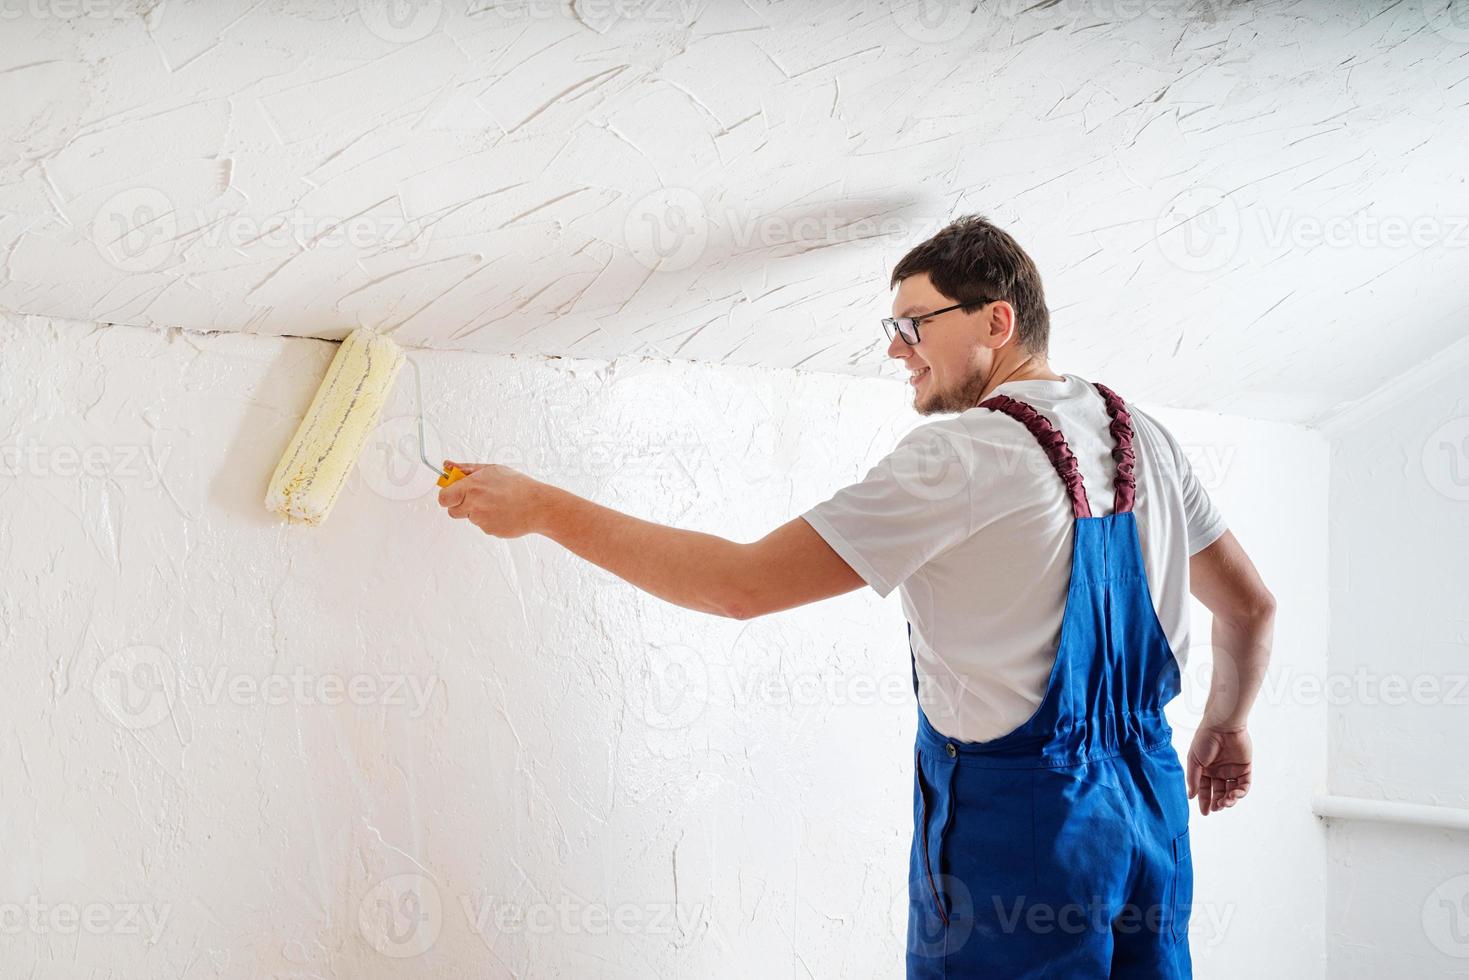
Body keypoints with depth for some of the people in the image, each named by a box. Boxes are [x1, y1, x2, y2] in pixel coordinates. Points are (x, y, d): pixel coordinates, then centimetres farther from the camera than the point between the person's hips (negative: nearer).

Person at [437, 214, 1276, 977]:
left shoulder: (964, 454, -18)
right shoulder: (1144, 436, 5)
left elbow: (744, 583, -21)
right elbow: (1253, 607, 14)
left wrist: (544, 508, -15)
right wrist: (1226, 726, 32)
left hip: (1016, 818, -7)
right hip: (1149, 806, 8)